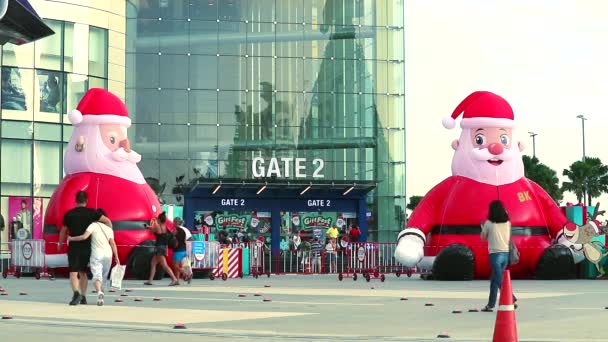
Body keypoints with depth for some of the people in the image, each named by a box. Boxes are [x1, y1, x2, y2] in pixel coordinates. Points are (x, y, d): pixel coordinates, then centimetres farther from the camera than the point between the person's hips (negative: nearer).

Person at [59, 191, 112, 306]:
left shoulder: (69, 214, -2)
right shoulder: (91, 213, -1)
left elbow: (63, 230, 7)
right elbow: (107, 221, -8)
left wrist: (60, 243, 24)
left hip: (74, 247, -2)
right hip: (87, 247, 2)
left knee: (73, 272, -4)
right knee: (83, 272, 16)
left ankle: (76, 293, -28)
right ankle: (83, 297, 18)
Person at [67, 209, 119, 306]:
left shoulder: (93, 225, -3)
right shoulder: (108, 228, 10)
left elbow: (84, 236, -16)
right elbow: (112, 243, 5)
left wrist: (72, 238, -4)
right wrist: (116, 257, 5)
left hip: (96, 254, -4)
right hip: (108, 254, 4)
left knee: (97, 275, -12)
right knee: (104, 276, 19)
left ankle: (99, 292, -36)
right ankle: (101, 292, 28)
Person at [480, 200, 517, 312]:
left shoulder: (489, 223, -6)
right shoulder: (507, 222, 7)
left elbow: (483, 238, 7)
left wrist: (483, 227, 25)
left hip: (495, 253, -6)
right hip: (506, 253, 6)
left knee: (499, 280, -7)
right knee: (494, 279, 17)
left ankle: (512, 300, -23)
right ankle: (490, 304, 22)